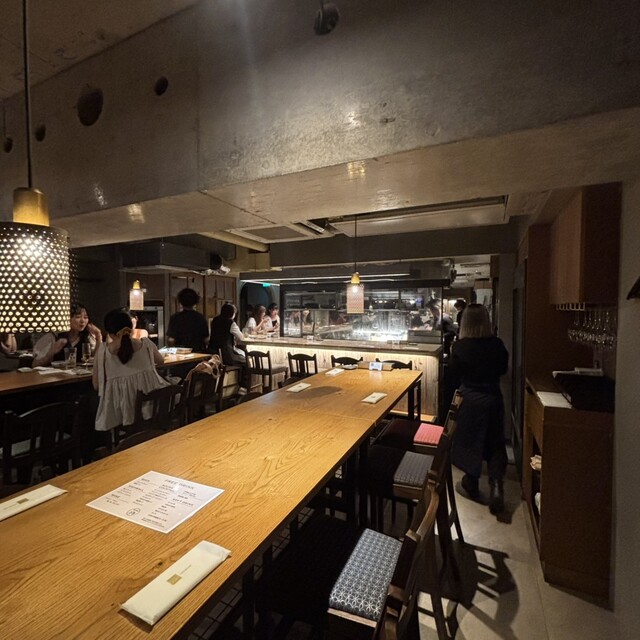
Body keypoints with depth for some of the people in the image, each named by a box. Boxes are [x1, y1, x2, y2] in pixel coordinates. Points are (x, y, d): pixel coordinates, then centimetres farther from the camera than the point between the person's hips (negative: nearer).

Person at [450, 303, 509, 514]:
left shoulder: (459, 346, -16)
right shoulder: (497, 344, -11)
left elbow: (455, 371, -4)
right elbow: (503, 369, 3)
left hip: (470, 398, -1)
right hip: (493, 397, 1)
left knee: (471, 440, 14)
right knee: (495, 442, 14)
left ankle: (472, 483, 28)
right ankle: (496, 484, 1)